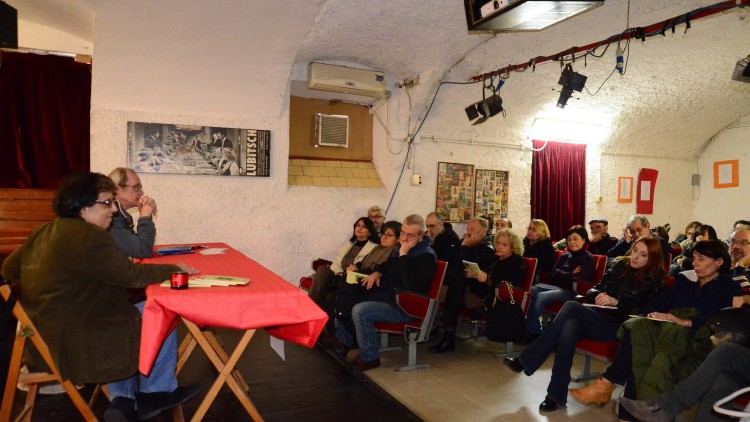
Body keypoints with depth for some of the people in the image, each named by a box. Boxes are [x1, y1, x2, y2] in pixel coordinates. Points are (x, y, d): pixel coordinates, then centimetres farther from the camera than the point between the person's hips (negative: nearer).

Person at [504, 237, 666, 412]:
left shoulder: (653, 279, 2)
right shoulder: (622, 265, 15)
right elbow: (595, 289, 13)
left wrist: (615, 302, -20)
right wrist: (598, 295, -10)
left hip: (617, 326, -4)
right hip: (597, 318, 5)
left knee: (571, 306, -28)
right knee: (569, 326, -32)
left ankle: (526, 360, -26)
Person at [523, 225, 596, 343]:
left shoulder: (588, 259, 0)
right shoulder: (564, 256, 19)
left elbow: (580, 281, -10)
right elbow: (554, 273, 8)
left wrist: (563, 275, -1)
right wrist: (570, 275, -6)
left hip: (573, 292, -7)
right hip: (558, 287, 7)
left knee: (541, 296, -30)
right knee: (531, 291, -20)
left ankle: (533, 332, -20)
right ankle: (533, 330, -23)